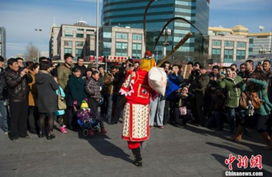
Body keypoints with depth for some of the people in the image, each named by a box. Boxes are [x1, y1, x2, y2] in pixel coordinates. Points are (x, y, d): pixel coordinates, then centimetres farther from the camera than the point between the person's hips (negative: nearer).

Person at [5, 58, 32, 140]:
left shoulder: (21, 71, 7)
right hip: (15, 99, -4)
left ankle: (23, 132, 23)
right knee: (14, 117, 1)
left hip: (24, 98, 4)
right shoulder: (7, 73, -4)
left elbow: (30, 80, 7)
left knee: (24, 116, 10)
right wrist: (20, 76, -25)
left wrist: (27, 74, -11)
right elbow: (11, 83, -20)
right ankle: (13, 134, 15)